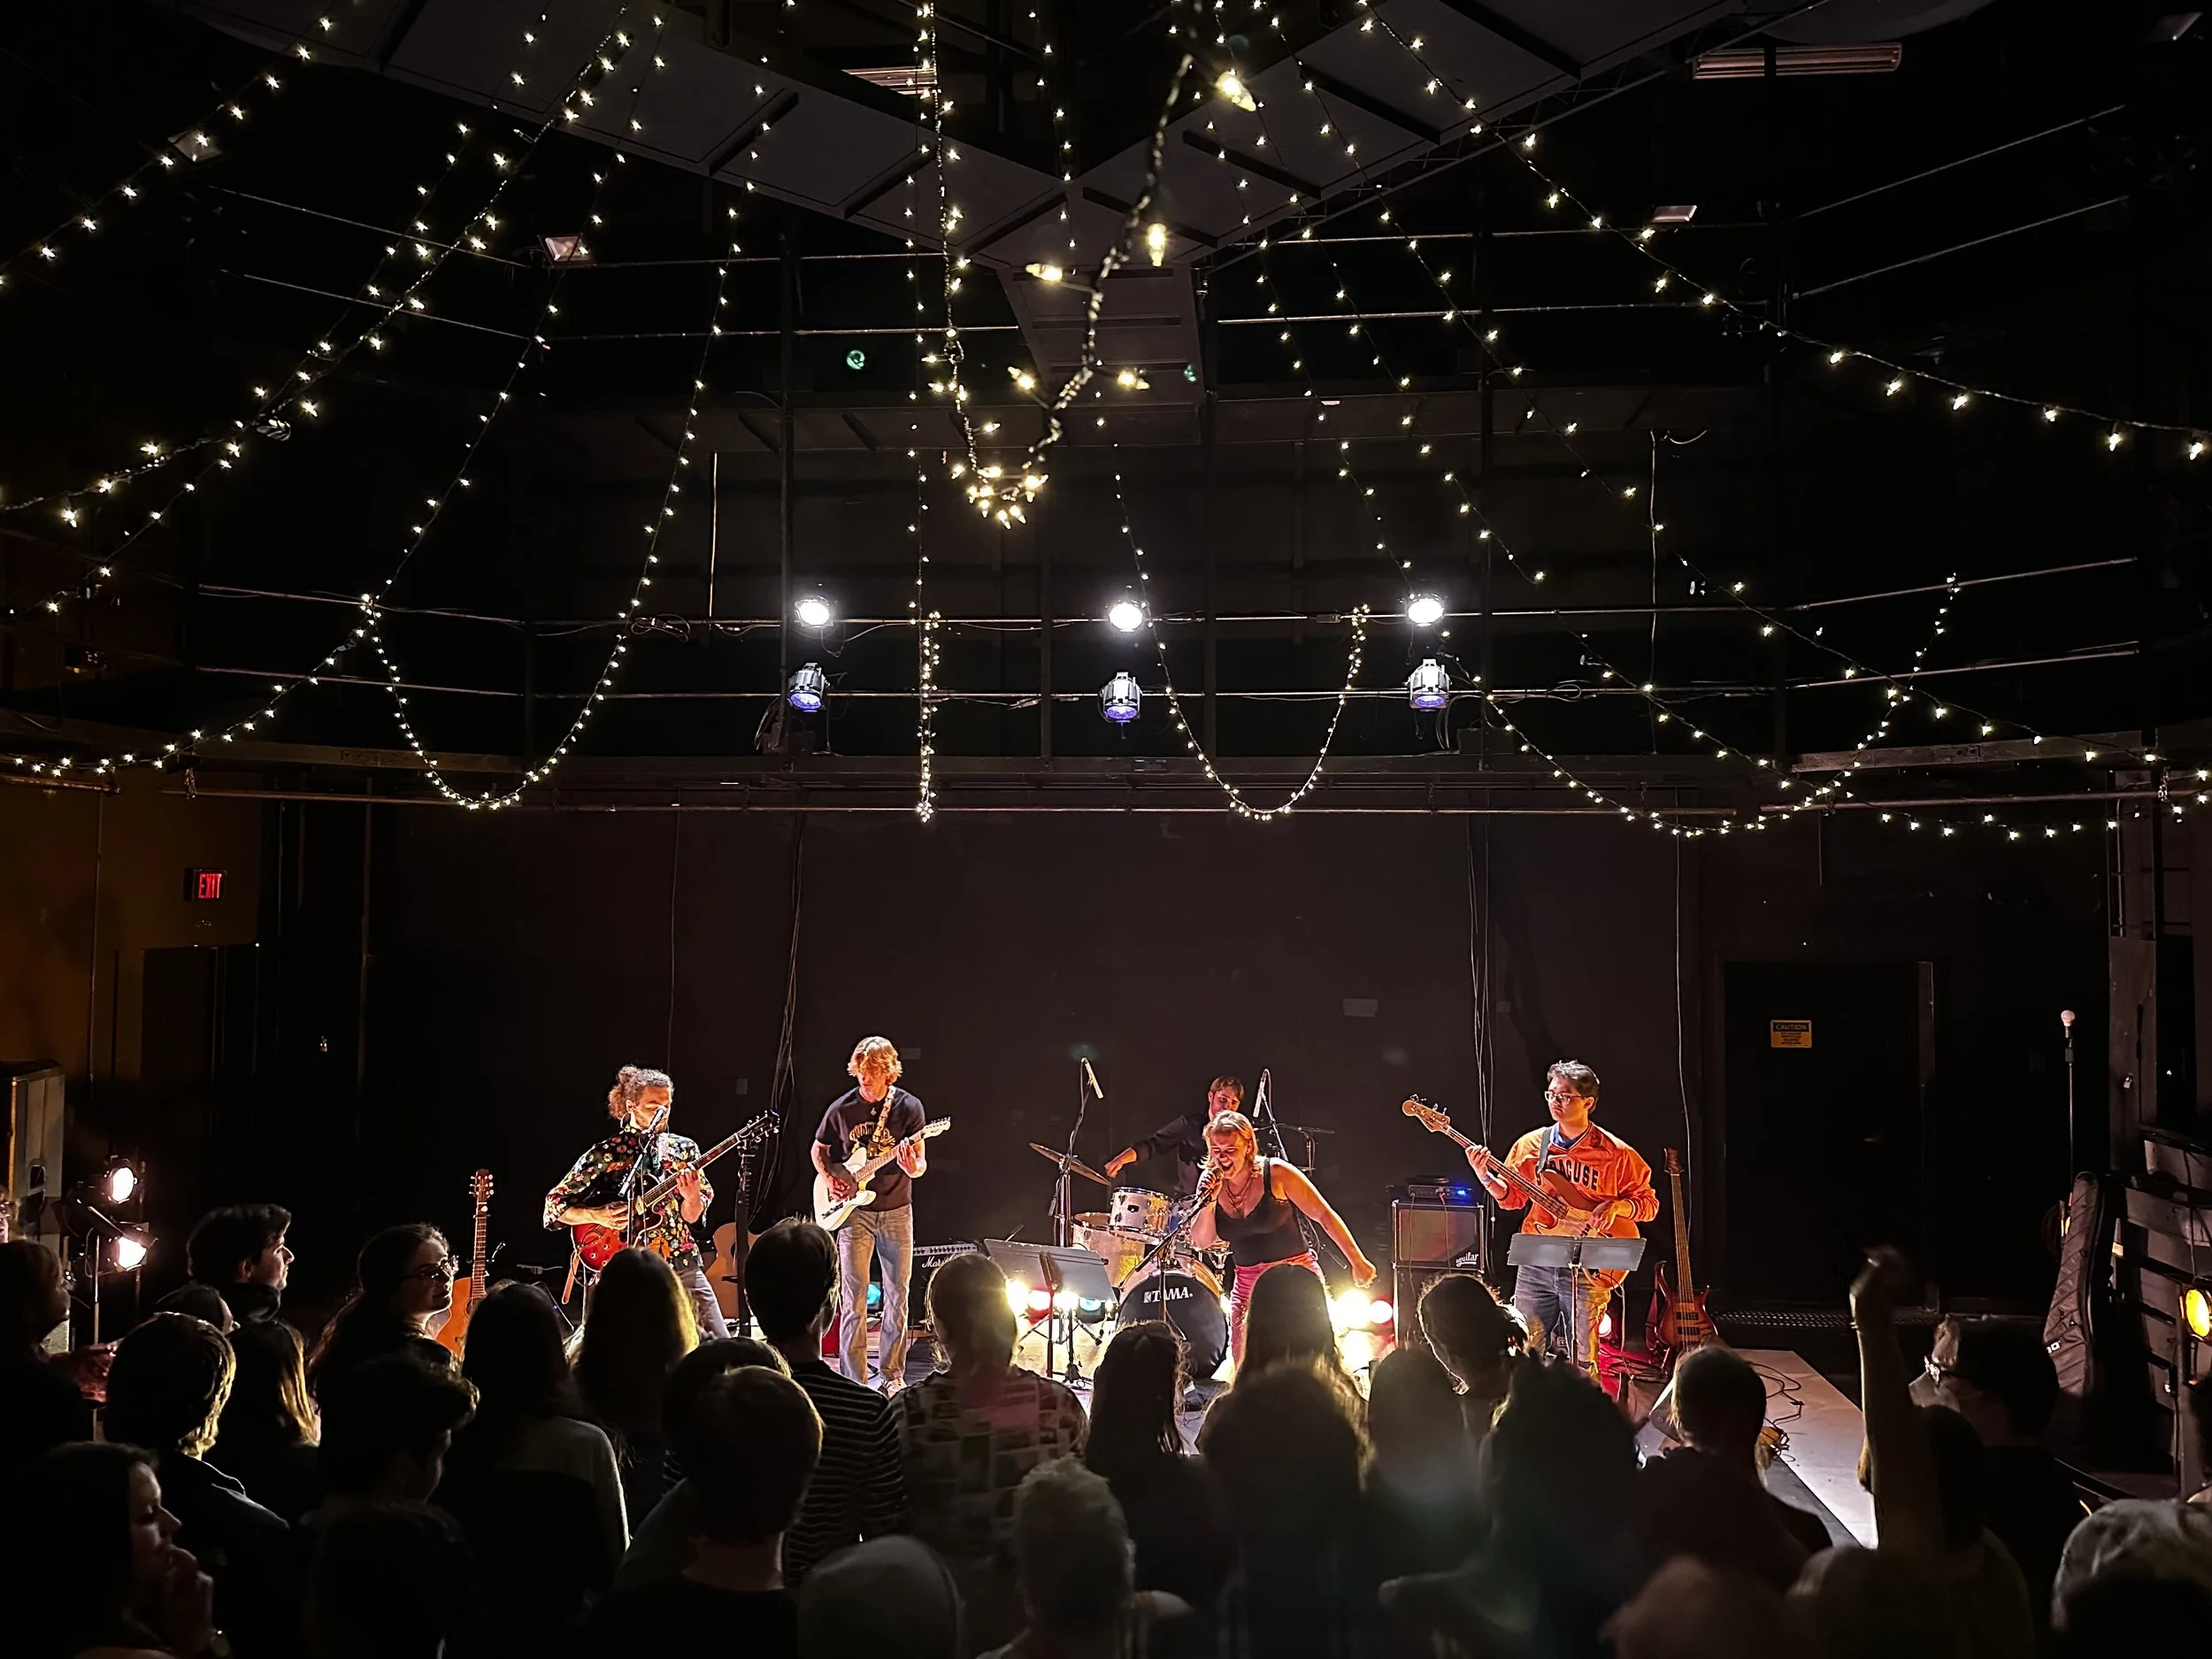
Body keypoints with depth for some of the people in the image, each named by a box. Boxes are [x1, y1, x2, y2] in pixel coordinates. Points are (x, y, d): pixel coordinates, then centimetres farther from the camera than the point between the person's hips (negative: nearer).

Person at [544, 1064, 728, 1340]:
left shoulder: (684, 1149, 7)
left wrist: (692, 1197, -17)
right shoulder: (606, 1153, -1)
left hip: (683, 1266, 3)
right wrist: (597, 1216, -13)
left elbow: (691, 1217, 4)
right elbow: (554, 1204, 2)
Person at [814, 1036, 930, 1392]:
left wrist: (911, 1167, -28)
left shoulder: (908, 1107, -5)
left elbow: (922, 1166, -4)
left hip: (896, 1211, 0)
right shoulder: (841, 1108, -2)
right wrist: (830, 1178, -4)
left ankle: (892, 1374, 19)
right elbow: (819, 1150, 14)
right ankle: (854, 1381, 1)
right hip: (854, 1211, 0)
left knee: (897, 1294, 6)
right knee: (853, 1297, -4)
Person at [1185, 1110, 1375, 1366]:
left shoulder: (1276, 1173, -11)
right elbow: (1202, 1241, 0)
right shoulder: (1212, 1184, 2)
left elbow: (1324, 1215, -8)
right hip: (1248, 1286, 4)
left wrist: (1358, 1261, -9)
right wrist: (1209, 1200, -15)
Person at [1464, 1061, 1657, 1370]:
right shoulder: (1530, 1144, 6)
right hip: (1535, 1264, 3)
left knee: (1582, 1362, 4)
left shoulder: (1616, 1153, -4)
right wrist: (1485, 1175, -7)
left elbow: (1649, 1202, 2)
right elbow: (1512, 1197, 11)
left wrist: (1615, 1207, -16)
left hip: (1587, 1268, -3)